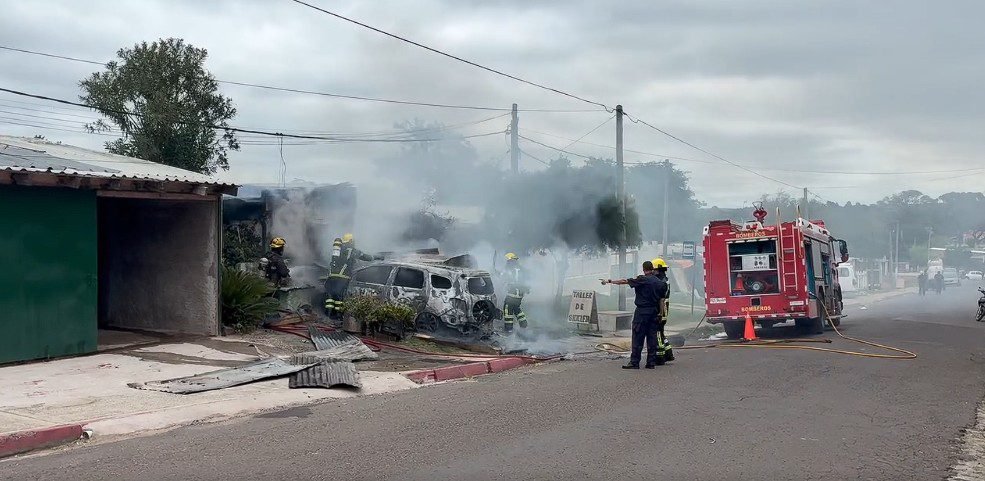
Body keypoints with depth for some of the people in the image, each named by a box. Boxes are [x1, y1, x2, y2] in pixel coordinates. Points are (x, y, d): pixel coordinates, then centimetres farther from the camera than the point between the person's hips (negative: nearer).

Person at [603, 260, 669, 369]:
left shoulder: (641, 280, -10)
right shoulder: (660, 282, 7)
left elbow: (624, 281, -6)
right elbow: (662, 299, 12)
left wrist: (609, 281, 3)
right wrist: (660, 313, 20)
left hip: (642, 311, -6)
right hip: (654, 311, 6)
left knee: (638, 337, -4)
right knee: (652, 337, 8)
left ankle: (634, 362, -5)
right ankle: (651, 362, 9)